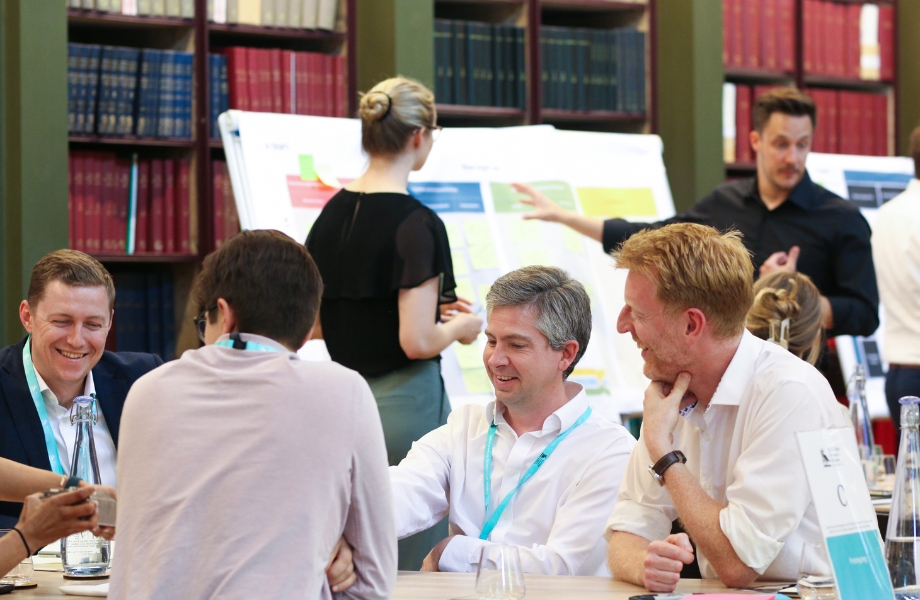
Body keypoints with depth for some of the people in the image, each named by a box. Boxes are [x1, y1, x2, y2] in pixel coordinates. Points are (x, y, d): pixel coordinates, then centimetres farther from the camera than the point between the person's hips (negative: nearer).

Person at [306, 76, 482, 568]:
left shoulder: (333, 213, 7)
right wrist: (460, 326, -1)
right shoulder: (416, 224, -15)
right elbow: (417, 341, -19)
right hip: (405, 401, -8)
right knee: (418, 564, 1)